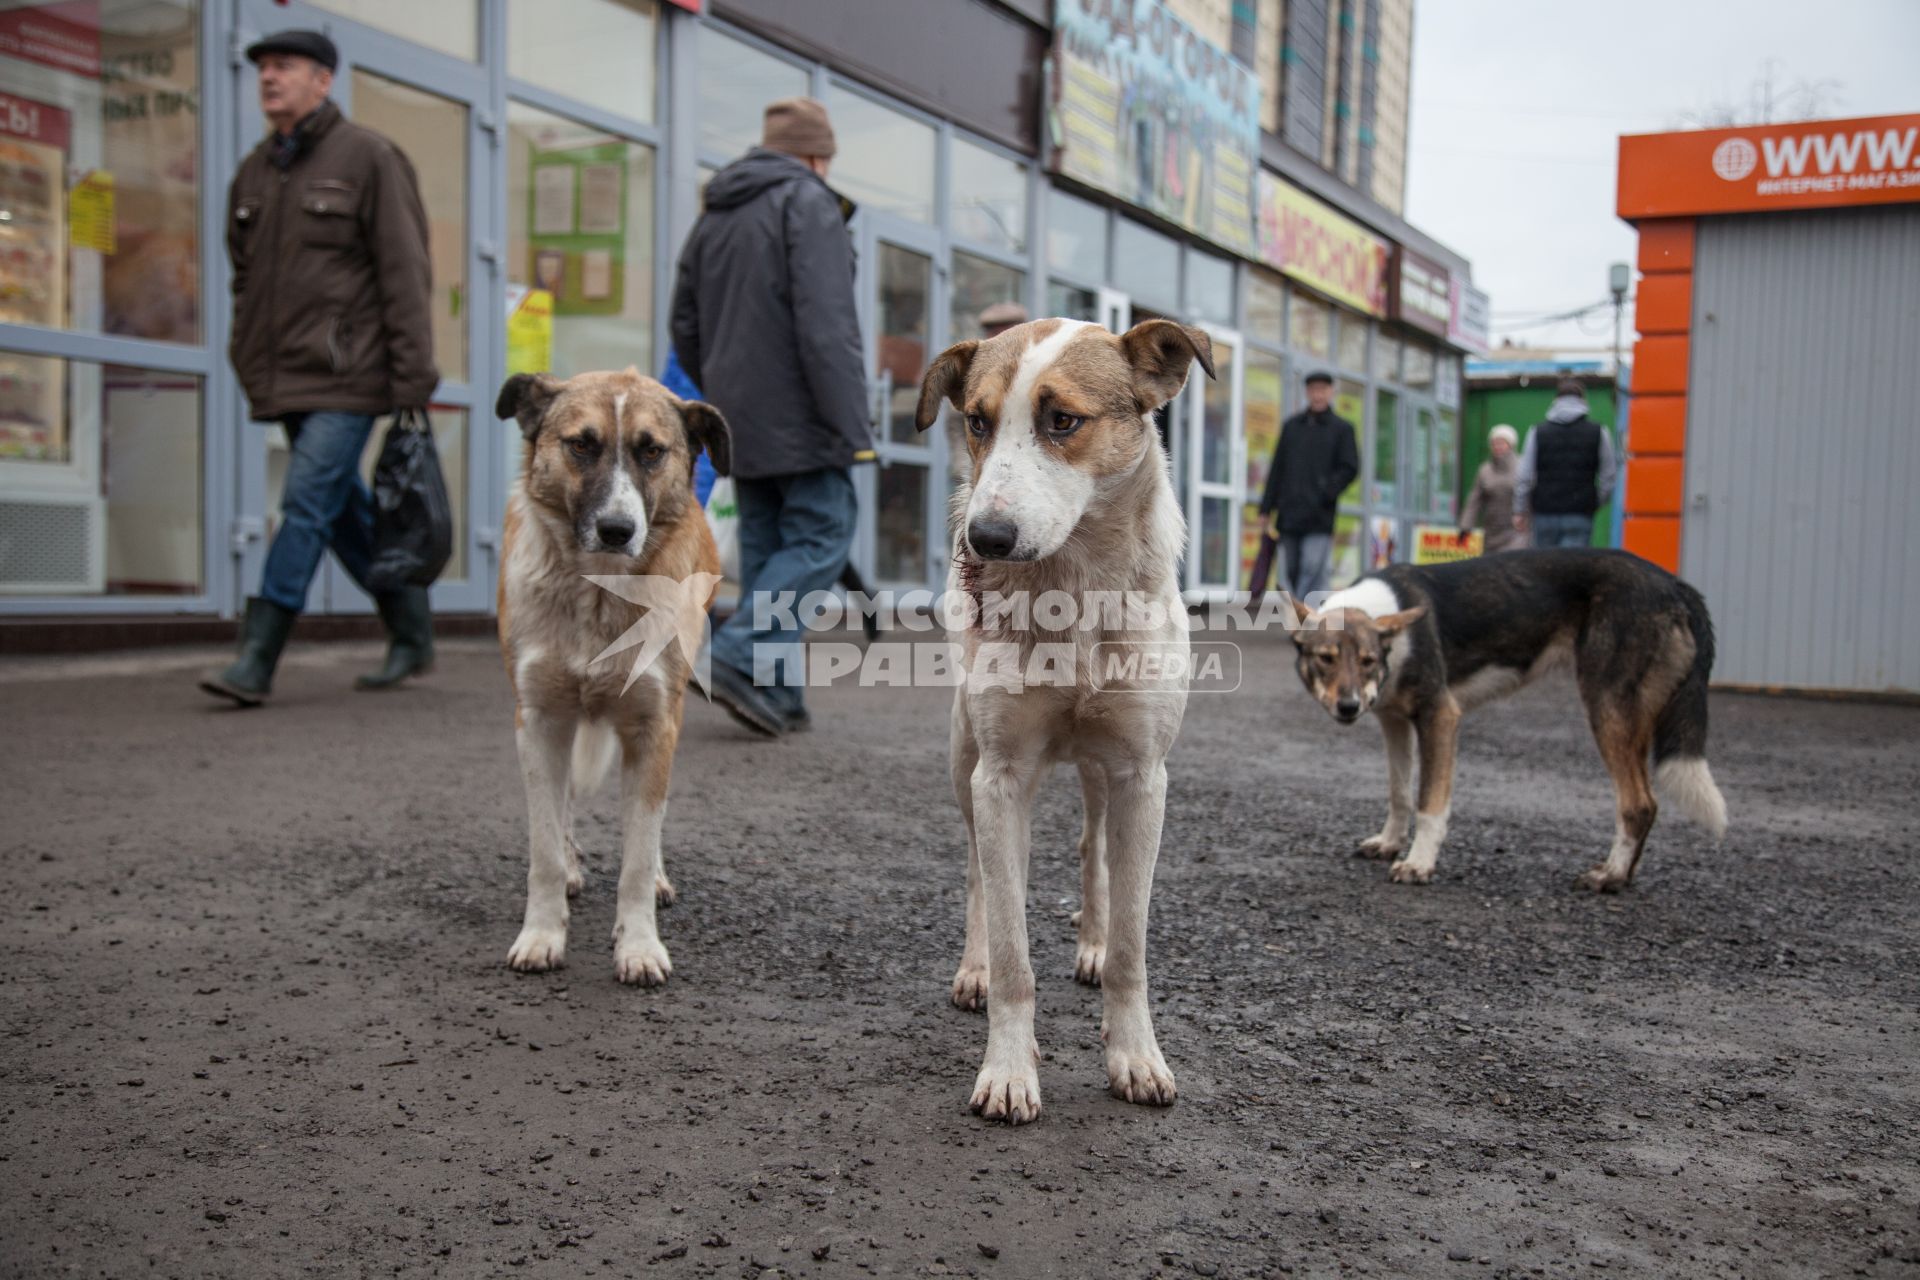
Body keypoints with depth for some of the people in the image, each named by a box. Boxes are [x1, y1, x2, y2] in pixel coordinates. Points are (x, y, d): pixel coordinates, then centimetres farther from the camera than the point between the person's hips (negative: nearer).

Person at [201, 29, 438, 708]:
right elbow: (244, 277, 24)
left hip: (347, 376, -7)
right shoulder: (254, 171, 16)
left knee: (308, 505, -12)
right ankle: (412, 633, 24)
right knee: (345, 512, 11)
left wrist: (413, 378, -13)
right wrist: (247, 362, 16)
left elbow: (405, 273, -8)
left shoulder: (367, 157, -3)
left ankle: (256, 660, -11)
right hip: (286, 380, 7)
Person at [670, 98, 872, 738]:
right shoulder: (809, 204, -7)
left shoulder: (715, 214, 19)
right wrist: (853, 426, -19)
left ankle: (775, 696, 8)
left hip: (742, 420, 8)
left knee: (765, 546, 9)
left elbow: (686, 326, 21)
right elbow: (827, 324, -18)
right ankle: (739, 657, -15)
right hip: (798, 418, -8)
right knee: (821, 537, -3)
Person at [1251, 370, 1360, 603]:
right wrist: (1266, 509, 9)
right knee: (1289, 573, 5)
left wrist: (1325, 494, -13)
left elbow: (1350, 468, 1)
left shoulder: (1342, 429, 6)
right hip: (1288, 515, 4)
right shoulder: (1291, 426, 15)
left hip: (1319, 517, -3)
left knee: (1312, 572, -12)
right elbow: (1277, 468, 14)